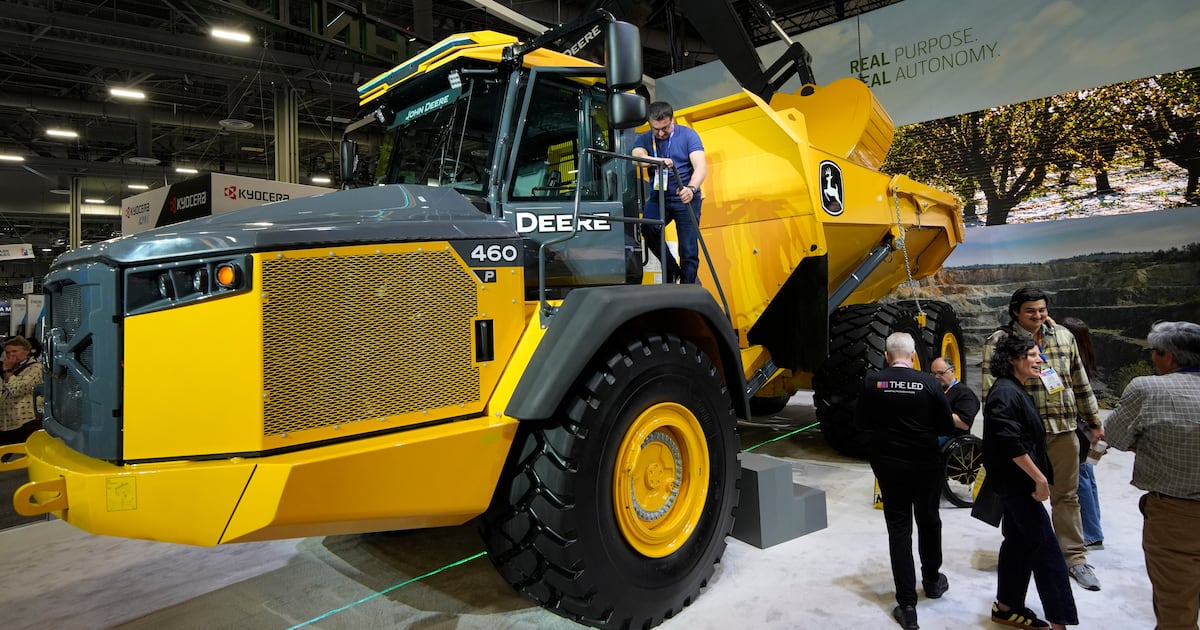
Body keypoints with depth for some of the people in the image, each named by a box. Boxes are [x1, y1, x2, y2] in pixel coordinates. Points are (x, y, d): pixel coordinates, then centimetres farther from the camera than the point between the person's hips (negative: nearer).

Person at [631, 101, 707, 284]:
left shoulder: (688, 135, -4)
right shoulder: (644, 139, 2)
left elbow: (701, 167, -16)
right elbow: (637, 156, -21)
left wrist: (691, 189, -37)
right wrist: (658, 161, -43)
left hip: (686, 199, -1)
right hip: (658, 197, 2)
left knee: (689, 251, -5)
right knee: (649, 228, -27)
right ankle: (671, 268, -4)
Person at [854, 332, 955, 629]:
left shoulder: (873, 382, -10)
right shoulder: (930, 384, -12)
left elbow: (860, 423, -3)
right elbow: (947, 427, -5)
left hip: (888, 465, 0)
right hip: (926, 465, 0)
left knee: (898, 529, 6)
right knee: (929, 522, 22)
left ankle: (907, 604, 5)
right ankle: (931, 580, 43)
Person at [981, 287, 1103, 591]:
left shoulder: (1064, 336, 8)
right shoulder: (999, 342, -7)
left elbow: (1081, 383, 15)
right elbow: (992, 391, -11)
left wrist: (1094, 421, 17)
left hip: (1063, 429, 4)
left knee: (1066, 495, 12)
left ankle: (1074, 557, 23)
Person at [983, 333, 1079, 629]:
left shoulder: (1016, 390, 13)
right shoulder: (1005, 393, -19)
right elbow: (1011, 443, -25)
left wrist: (1044, 470, 23)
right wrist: (1040, 478, -20)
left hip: (1017, 482, 10)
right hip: (1016, 481, -10)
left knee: (1019, 541, 15)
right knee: (1045, 547, -5)